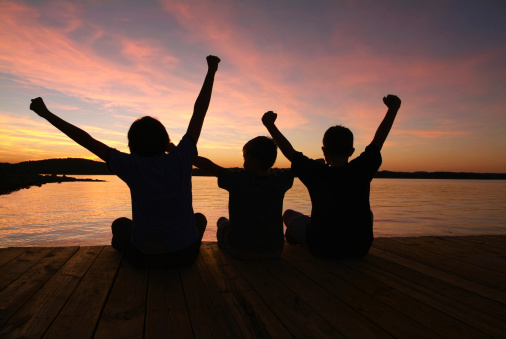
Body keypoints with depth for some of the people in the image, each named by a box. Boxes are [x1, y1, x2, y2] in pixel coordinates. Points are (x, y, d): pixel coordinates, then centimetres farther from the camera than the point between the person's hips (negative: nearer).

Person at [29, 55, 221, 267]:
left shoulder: (132, 166, -12)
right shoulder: (180, 159, -10)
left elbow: (86, 140, -6)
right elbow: (199, 112, -5)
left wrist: (46, 113, 5)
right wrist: (211, 71, 3)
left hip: (144, 258, 0)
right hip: (185, 255, 0)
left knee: (120, 224, 31)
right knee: (199, 218, 33)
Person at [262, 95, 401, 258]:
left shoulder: (316, 173, -18)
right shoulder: (362, 170, -13)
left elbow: (289, 151, -11)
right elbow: (379, 140, -2)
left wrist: (270, 125, -4)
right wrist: (393, 109, 5)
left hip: (322, 249, -2)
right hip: (360, 249, 3)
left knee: (288, 214, 23)